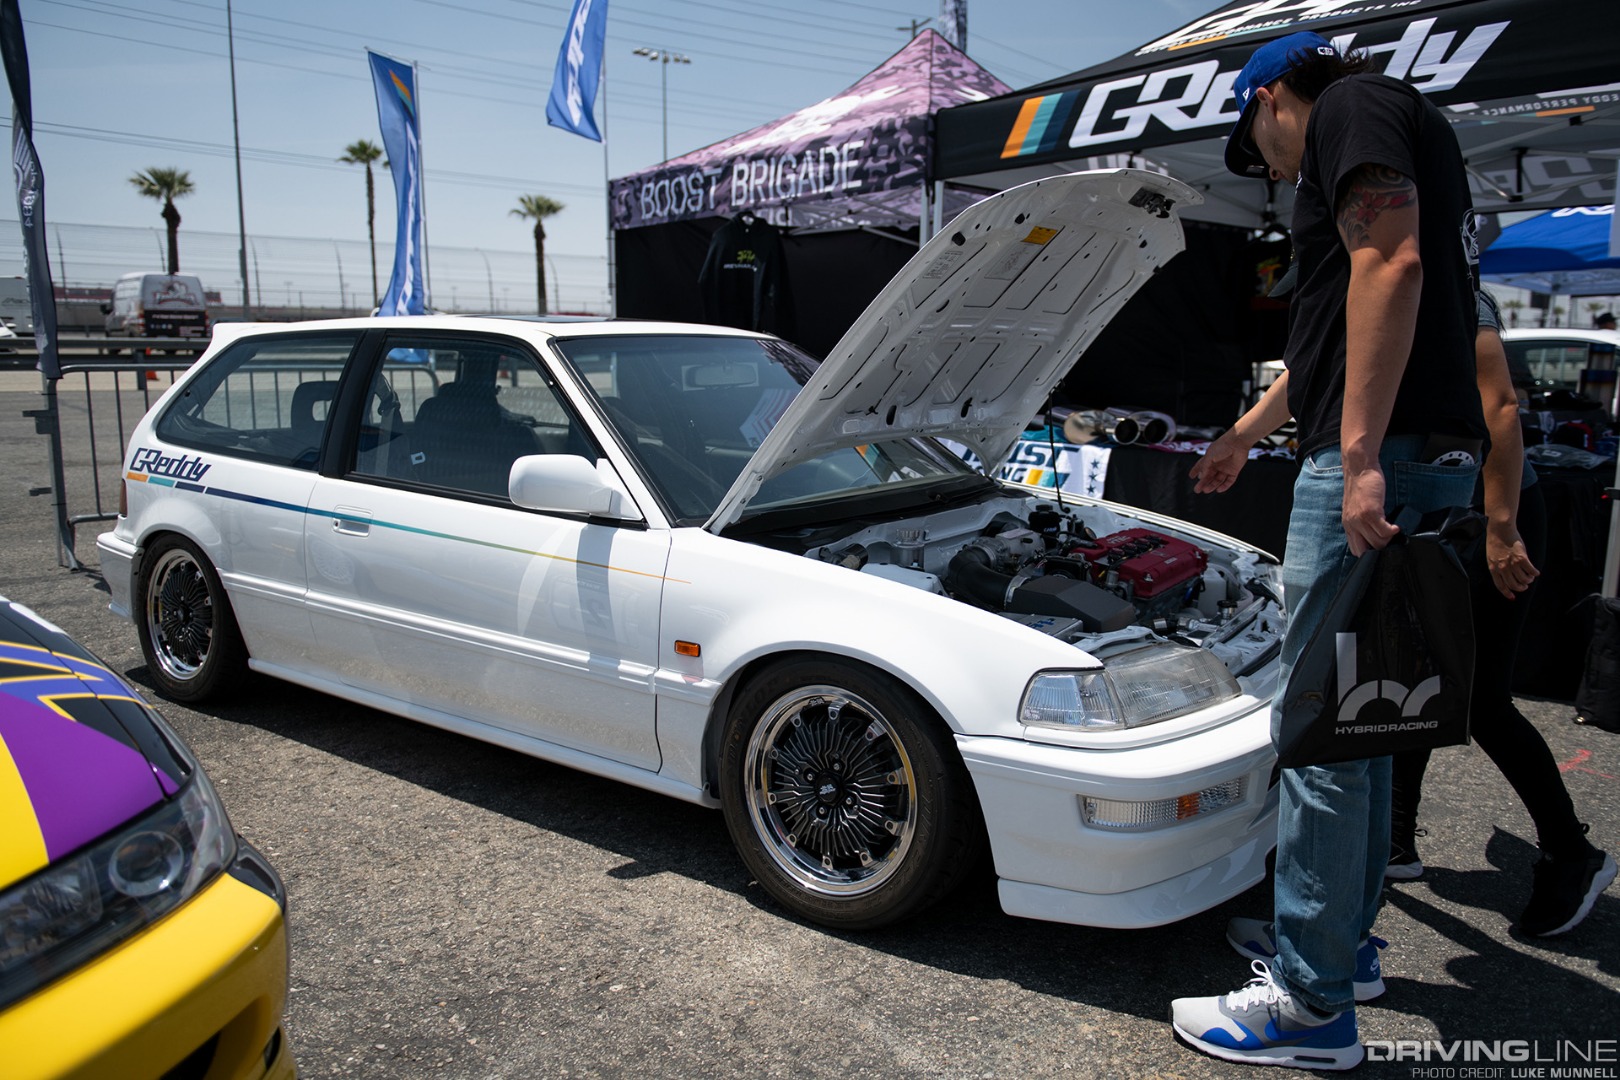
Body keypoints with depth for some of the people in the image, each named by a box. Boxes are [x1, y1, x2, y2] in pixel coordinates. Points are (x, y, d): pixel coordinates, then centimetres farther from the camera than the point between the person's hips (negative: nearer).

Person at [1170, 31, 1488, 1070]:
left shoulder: (1353, 106, -1)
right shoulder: (1402, 130, 30)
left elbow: (1393, 263, -19)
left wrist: (1359, 454, -25)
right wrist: (1244, 436, 48)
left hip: (1377, 464, -11)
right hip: (1423, 462, 11)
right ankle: (1343, 938, 30)